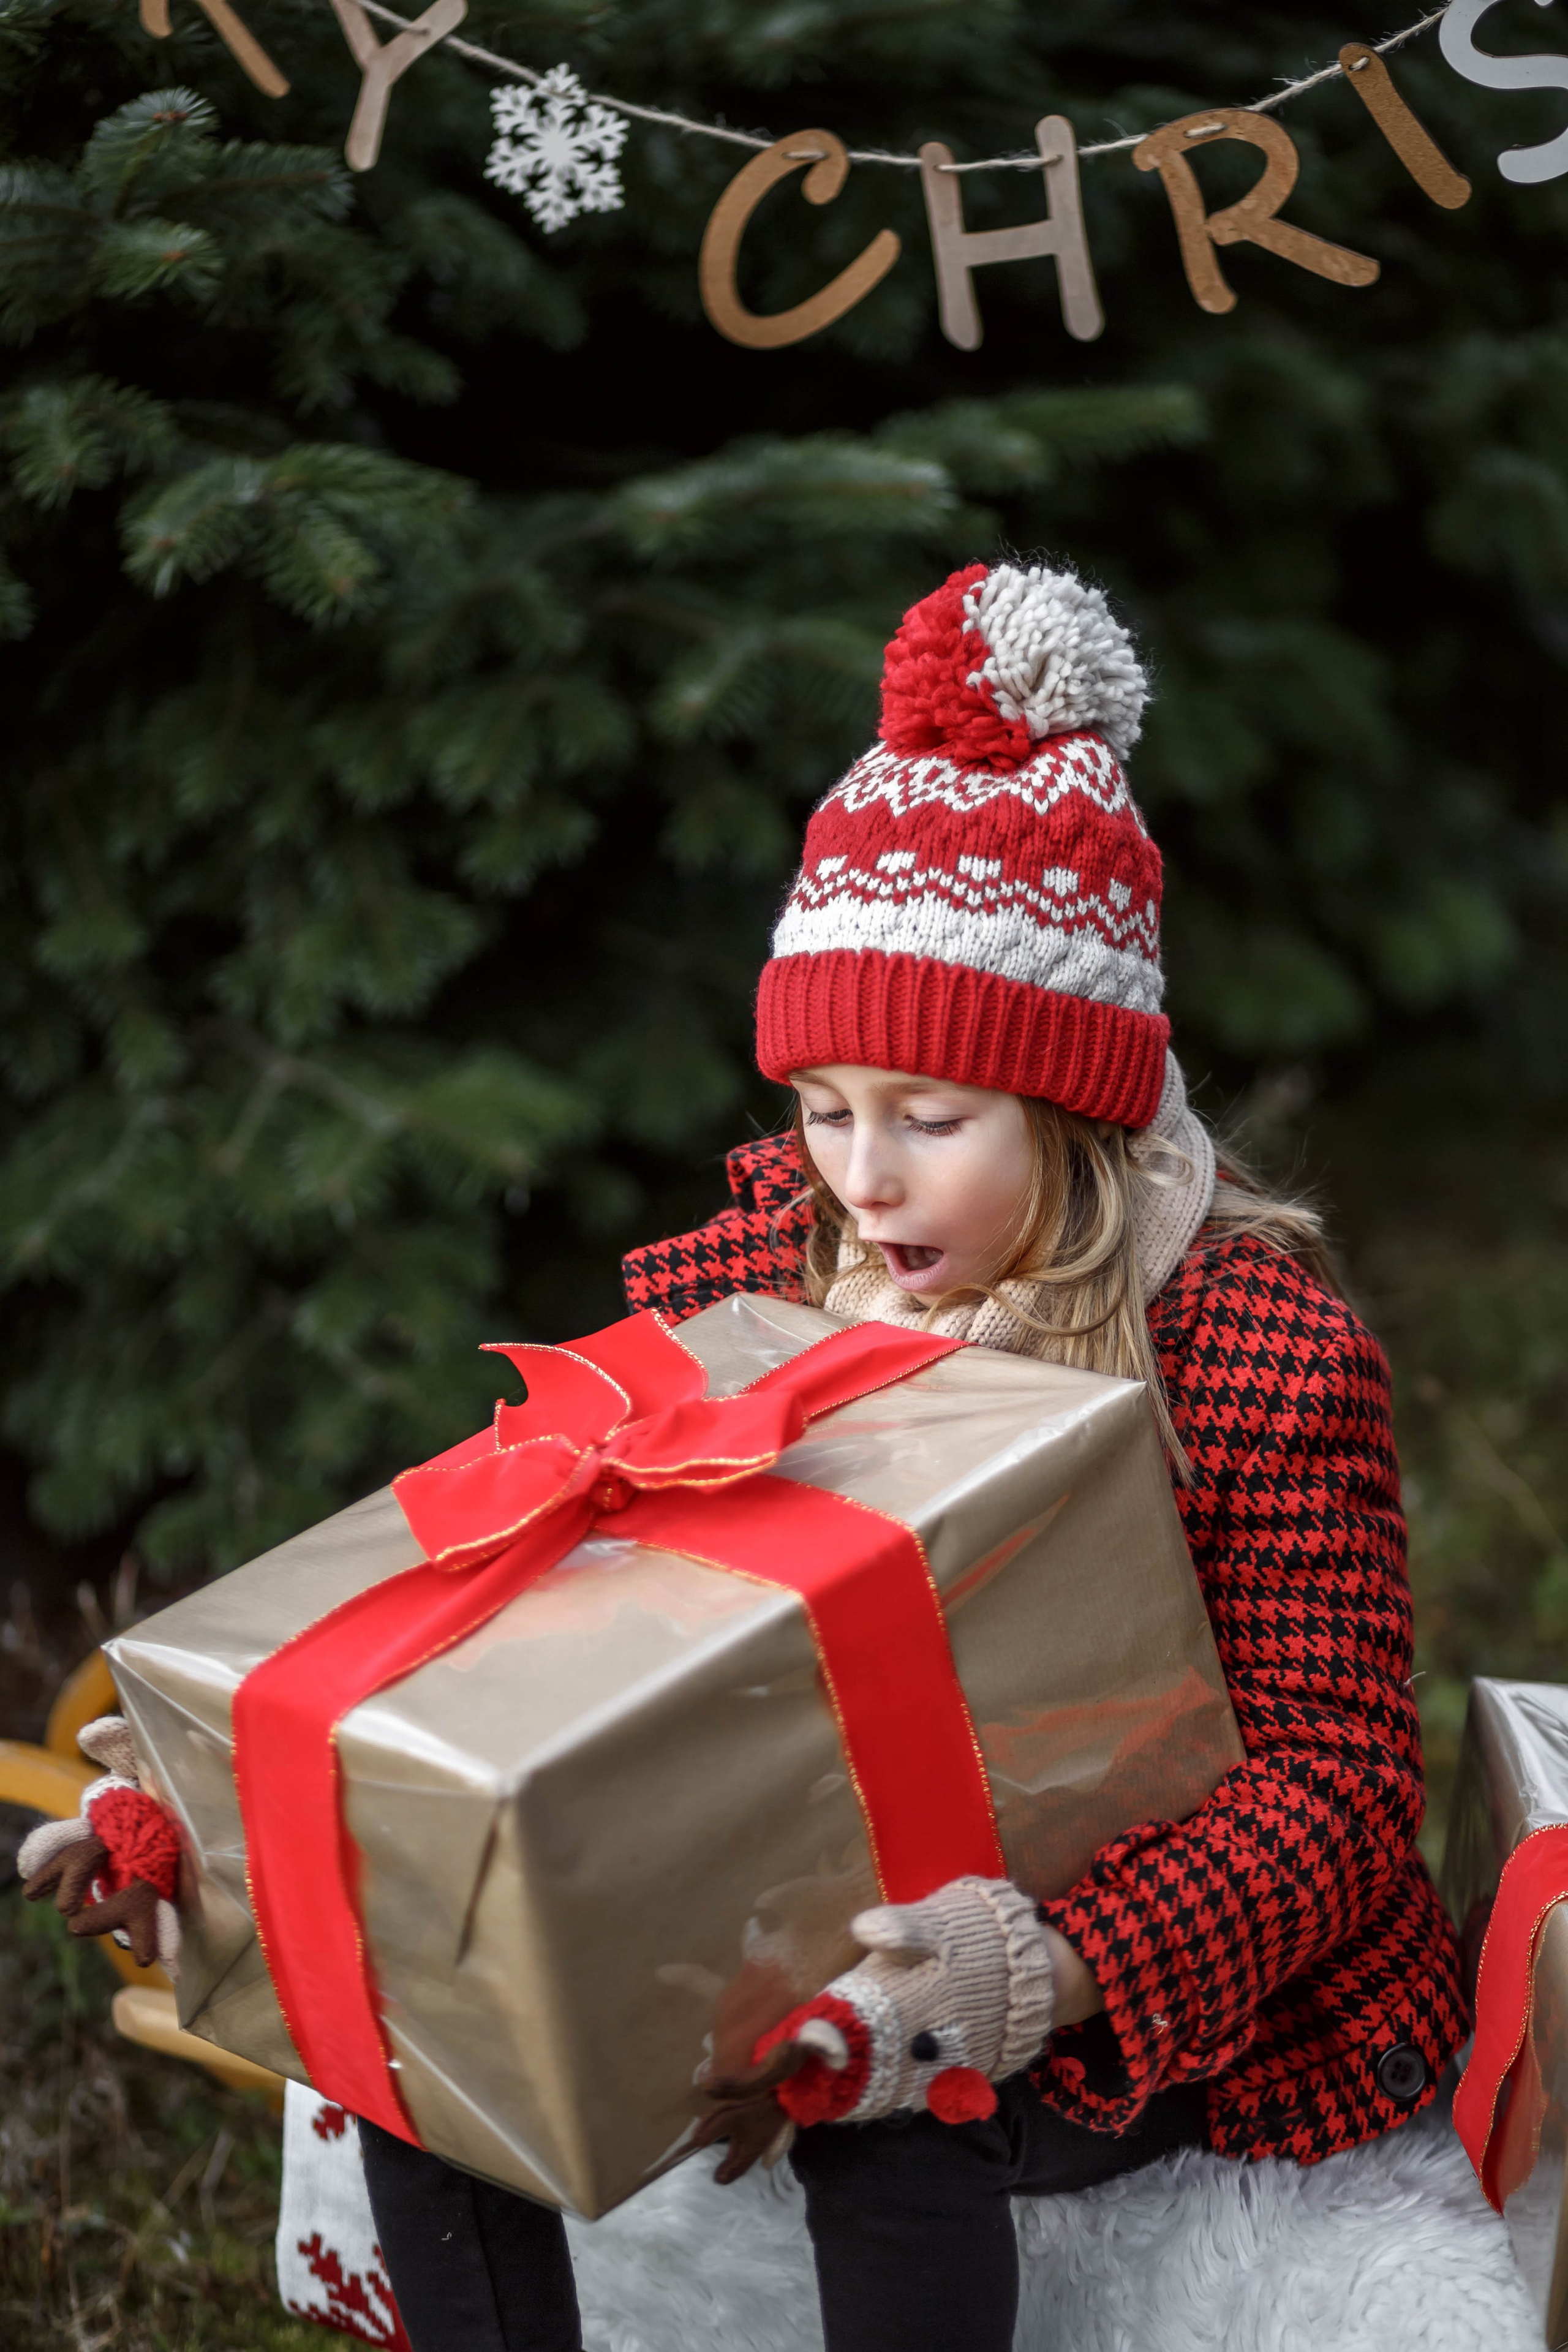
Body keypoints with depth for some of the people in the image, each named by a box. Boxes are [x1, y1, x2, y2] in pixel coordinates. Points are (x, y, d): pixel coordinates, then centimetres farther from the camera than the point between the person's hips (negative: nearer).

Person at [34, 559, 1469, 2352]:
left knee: (889, 2129, -34)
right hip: (801, 1903, 5)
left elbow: (1332, 1780, -20)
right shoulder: (755, 1266, -3)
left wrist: (1040, 1979, -40)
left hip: (1162, 1988, -5)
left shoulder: (1260, 1348, -18)